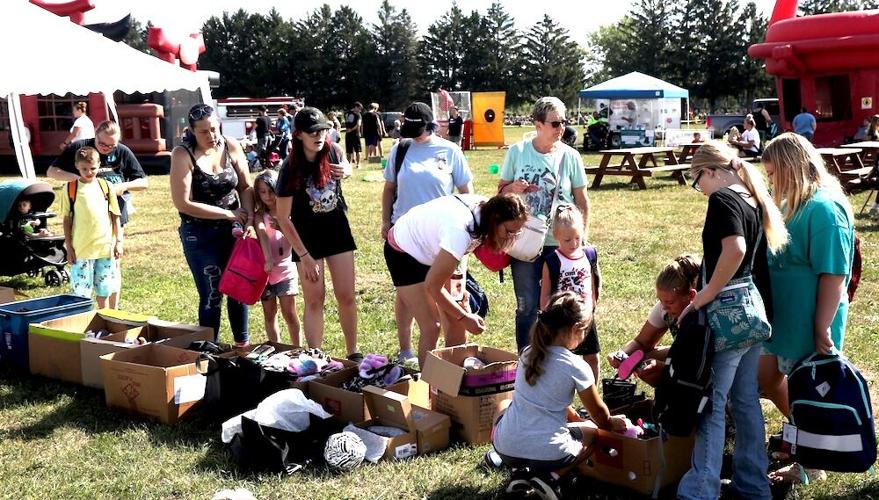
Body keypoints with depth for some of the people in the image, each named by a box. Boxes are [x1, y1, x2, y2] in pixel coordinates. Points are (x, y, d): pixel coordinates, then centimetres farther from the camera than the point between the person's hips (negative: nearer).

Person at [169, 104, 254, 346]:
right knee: (211, 295, -1)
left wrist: (249, 216, -13)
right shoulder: (183, 154, -15)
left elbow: (245, 186, 5)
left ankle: (242, 344, 29)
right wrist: (228, 213, -17)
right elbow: (183, 203, -19)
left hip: (232, 229, 4)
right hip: (200, 234, -4)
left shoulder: (230, 146, -4)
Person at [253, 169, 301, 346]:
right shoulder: (260, 215, -2)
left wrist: (282, 227, -26)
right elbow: (262, 234, -20)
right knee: (269, 314, 8)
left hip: (286, 270, -1)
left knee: (289, 312, -3)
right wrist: (268, 259, -37)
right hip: (265, 270, 1)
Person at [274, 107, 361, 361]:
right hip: (307, 236, -3)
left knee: (346, 296, 5)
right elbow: (283, 219, -16)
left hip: (337, 229, 3)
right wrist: (304, 256, -16)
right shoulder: (290, 168, -20)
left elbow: (346, 167, 17)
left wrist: (345, 170, -8)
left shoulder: (333, 151, -11)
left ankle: (353, 352, 19)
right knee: (314, 300, -1)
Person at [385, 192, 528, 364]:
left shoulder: (485, 207, -16)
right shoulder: (461, 232, -39)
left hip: (432, 250, 8)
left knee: (456, 321, 2)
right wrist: (464, 317, -21)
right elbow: (432, 286, -30)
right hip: (404, 252, -8)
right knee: (431, 326, -14)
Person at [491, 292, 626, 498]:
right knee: (592, 433, 27)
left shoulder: (528, 354, 7)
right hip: (547, 453, -4)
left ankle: (524, 472, 14)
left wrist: (576, 419, 33)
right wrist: (611, 424, 30)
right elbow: (599, 414, 8)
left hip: (505, 447, 4)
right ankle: (550, 477, 2)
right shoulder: (576, 367, -9)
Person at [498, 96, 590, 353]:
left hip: (560, 243, 0)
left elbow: (582, 201, 4)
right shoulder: (517, 151, -1)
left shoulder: (570, 156, -1)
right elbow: (500, 191, 8)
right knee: (527, 307, 3)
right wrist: (513, 188, -14)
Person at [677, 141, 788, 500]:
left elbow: (735, 249, -29)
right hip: (753, 307, 9)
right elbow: (755, 255, 15)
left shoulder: (722, 198, -14)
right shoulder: (754, 201, 12)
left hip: (728, 312, -9)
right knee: (746, 401, 16)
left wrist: (708, 293, -20)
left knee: (711, 405, -3)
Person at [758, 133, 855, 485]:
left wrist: (823, 329, -23)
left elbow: (834, 275, -24)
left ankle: (809, 464, 25)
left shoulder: (824, 209, -22)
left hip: (809, 321, -9)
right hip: (782, 314, 9)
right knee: (768, 379, 18)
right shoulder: (794, 204, 6)